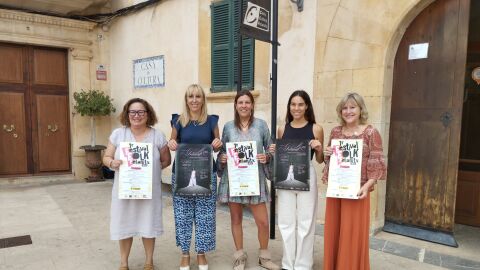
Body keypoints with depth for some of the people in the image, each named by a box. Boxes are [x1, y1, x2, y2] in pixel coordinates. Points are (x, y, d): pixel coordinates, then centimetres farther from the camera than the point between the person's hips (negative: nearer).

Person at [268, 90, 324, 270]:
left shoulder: (316, 129, 0)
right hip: (285, 177, 3)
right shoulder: (282, 129, 7)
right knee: (286, 222, 10)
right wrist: (273, 152, -4)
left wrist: (319, 148, -13)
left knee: (305, 222, 6)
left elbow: (320, 160, 7)